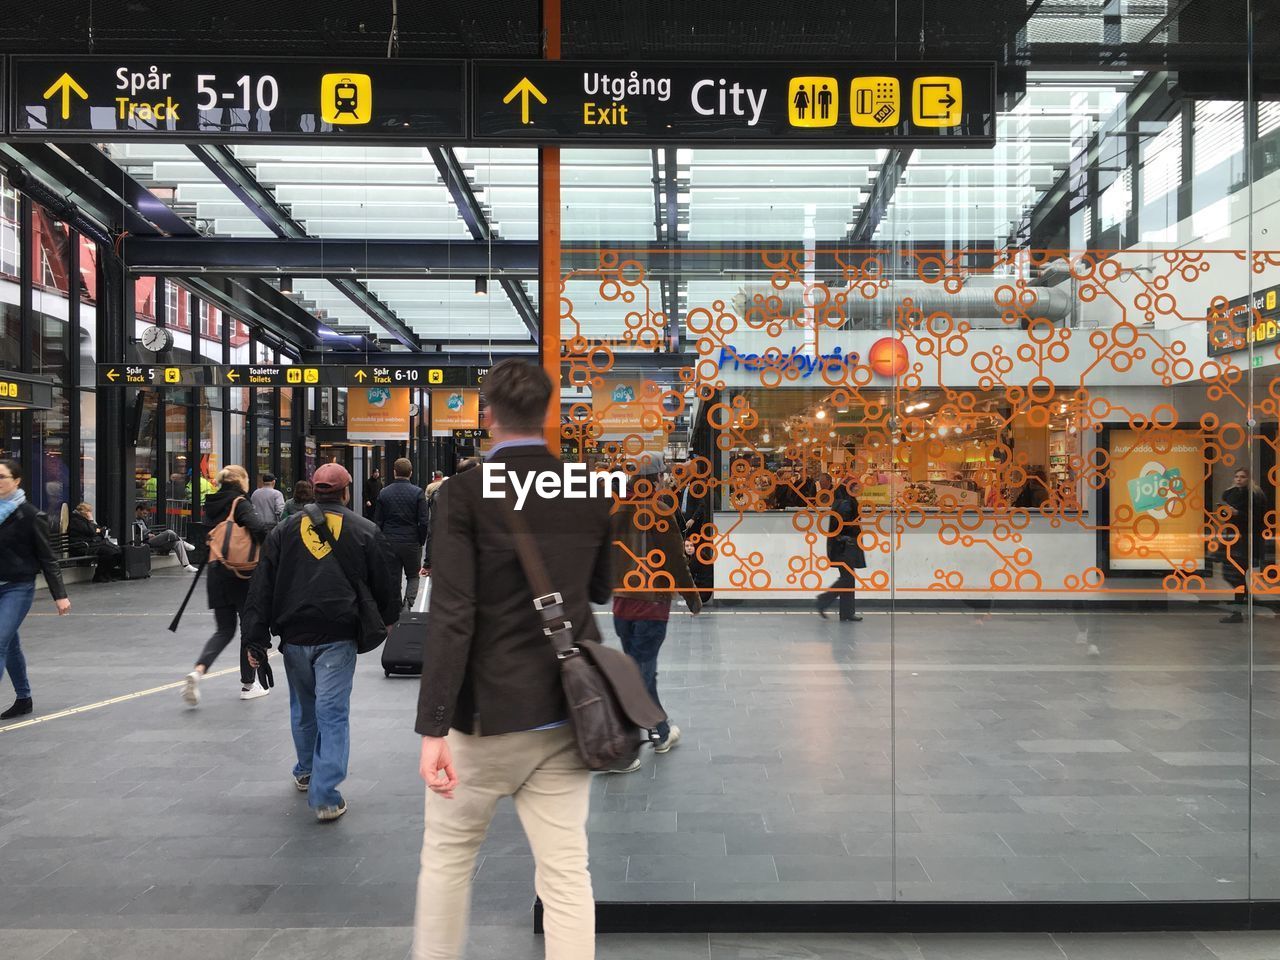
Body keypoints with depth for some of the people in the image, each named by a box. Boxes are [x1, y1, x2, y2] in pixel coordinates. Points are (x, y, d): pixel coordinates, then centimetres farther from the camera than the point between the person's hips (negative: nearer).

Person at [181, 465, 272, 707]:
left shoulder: (212, 505, 9)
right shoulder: (240, 503, -12)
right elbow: (259, 528, -28)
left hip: (216, 574, 6)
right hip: (242, 575, -6)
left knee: (224, 630, 13)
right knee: (250, 628, 9)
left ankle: (198, 670, -10)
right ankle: (248, 684, 17)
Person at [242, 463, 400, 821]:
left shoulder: (285, 530, 7)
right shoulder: (365, 531, 1)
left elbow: (261, 588, 4)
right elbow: (385, 584, 6)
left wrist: (256, 640, 6)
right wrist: (388, 618, 25)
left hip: (294, 635, 3)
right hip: (338, 637, -3)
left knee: (303, 707, 22)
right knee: (333, 712, -1)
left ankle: (306, 772, 40)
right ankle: (325, 796, -4)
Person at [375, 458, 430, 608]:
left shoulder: (384, 493, 2)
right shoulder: (417, 492, -6)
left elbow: (377, 521, 4)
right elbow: (423, 522, -8)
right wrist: (421, 542, 4)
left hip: (389, 543, 2)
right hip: (411, 542, -2)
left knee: (393, 579, 8)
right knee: (413, 576, 14)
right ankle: (408, 603, -8)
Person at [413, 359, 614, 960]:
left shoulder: (463, 492, -11)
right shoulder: (592, 493, 2)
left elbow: (452, 616, -17)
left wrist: (434, 730, -16)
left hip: (488, 712, -3)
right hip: (567, 711, 4)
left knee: (446, 856, 17)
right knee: (566, 872, 8)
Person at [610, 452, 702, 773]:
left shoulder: (616, 513, 1)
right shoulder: (660, 516, -15)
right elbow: (676, 563, -13)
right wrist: (694, 599, 1)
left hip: (622, 604, 6)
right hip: (652, 604, -6)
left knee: (643, 671, 20)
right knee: (639, 674, 0)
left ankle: (662, 733, 34)